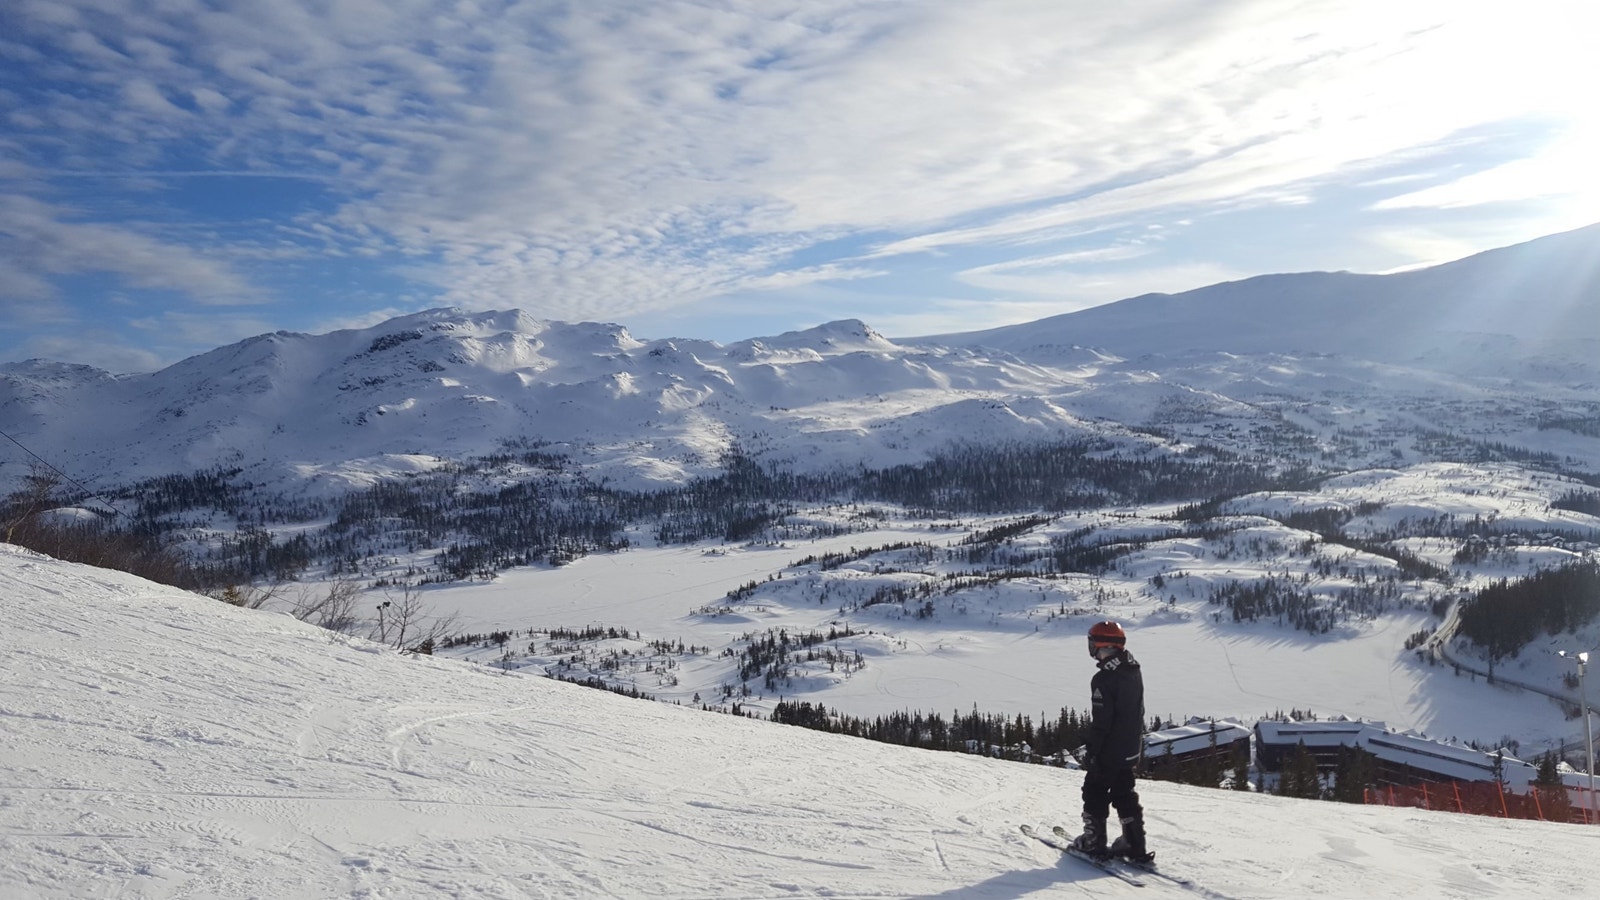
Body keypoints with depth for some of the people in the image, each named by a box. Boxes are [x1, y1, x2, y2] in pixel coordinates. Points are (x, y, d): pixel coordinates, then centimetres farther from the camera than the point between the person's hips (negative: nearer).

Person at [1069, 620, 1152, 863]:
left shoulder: (1104, 679, -23)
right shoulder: (1134, 672, 5)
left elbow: (1100, 721, -22)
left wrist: (1090, 752, -14)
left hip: (1108, 751, -8)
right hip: (1130, 750, 8)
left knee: (1095, 793, 7)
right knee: (1125, 795, 16)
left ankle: (1094, 841, 13)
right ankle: (1136, 846, 17)